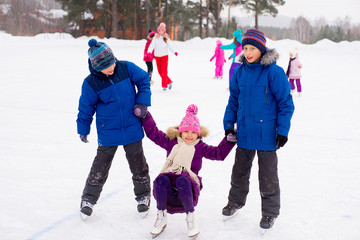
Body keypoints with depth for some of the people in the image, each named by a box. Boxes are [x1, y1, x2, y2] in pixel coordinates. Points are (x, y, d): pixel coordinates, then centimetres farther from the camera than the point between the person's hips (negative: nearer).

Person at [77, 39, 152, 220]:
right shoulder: (91, 83, -13)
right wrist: (83, 129, 10)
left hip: (132, 129, 2)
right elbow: (86, 108, 0)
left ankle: (143, 196, 33)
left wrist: (142, 102, -4)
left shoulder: (126, 68, -11)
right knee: (100, 166, 6)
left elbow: (144, 79, 6)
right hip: (108, 132, -1)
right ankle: (88, 199, 26)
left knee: (138, 165, 12)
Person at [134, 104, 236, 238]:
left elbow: (219, 153, 9)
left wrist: (228, 141, -3)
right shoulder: (171, 141, 14)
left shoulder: (200, 147, 12)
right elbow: (153, 133, 18)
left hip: (188, 179, -2)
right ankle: (161, 217, -13)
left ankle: (190, 218, -18)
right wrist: (145, 116, 12)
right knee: (161, 179, -34)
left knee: (182, 181, -38)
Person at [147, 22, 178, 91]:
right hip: (157, 56, 3)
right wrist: (149, 51, -27)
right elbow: (152, 45, -8)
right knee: (160, 72, 7)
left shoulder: (166, 38, -3)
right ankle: (169, 82, 25)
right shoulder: (155, 38, 1)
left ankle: (164, 85, 0)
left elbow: (170, 46, -12)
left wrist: (174, 52, -30)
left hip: (164, 56, -3)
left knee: (164, 71, -8)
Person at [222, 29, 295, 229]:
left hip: (267, 133, -5)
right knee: (240, 170, 19)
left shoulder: (274, 72, -14)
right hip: (244, 132, 5)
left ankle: (270, 211, 25)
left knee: (267, 175, 8)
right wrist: (228, 124, 9)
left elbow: (286, 103, -10)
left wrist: (282, 130, -12)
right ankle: (235, 202, 40)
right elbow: (234, 100, 12)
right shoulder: (240, 72, 2)